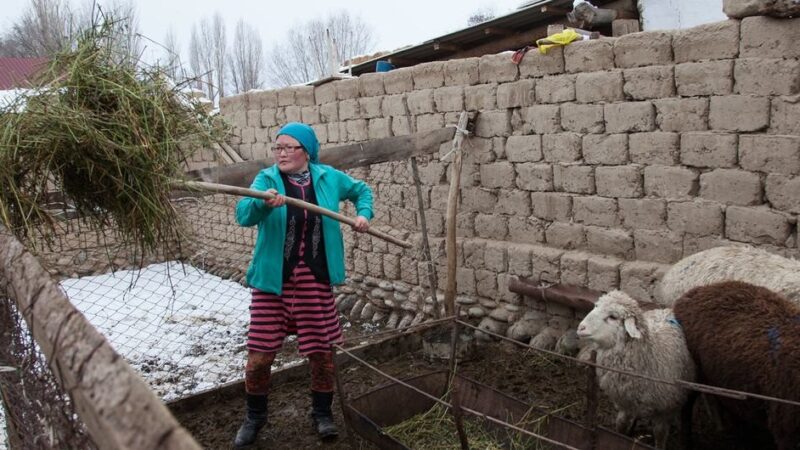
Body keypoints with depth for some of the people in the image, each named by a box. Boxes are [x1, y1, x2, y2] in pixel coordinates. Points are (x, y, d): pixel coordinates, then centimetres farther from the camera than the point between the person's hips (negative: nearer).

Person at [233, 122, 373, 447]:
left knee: (321, 351, 9)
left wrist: (363, 214, 3)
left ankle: (322, 413, 32)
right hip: (272, 280, -1)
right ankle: (255, 416, 29)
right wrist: (264, 203, -42)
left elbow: (361, 190, 21)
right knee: (259, 354, 3)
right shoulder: (266, 179, -5)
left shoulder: (328, 177, 3)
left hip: (315, 281, 2)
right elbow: (243, 214, -22)